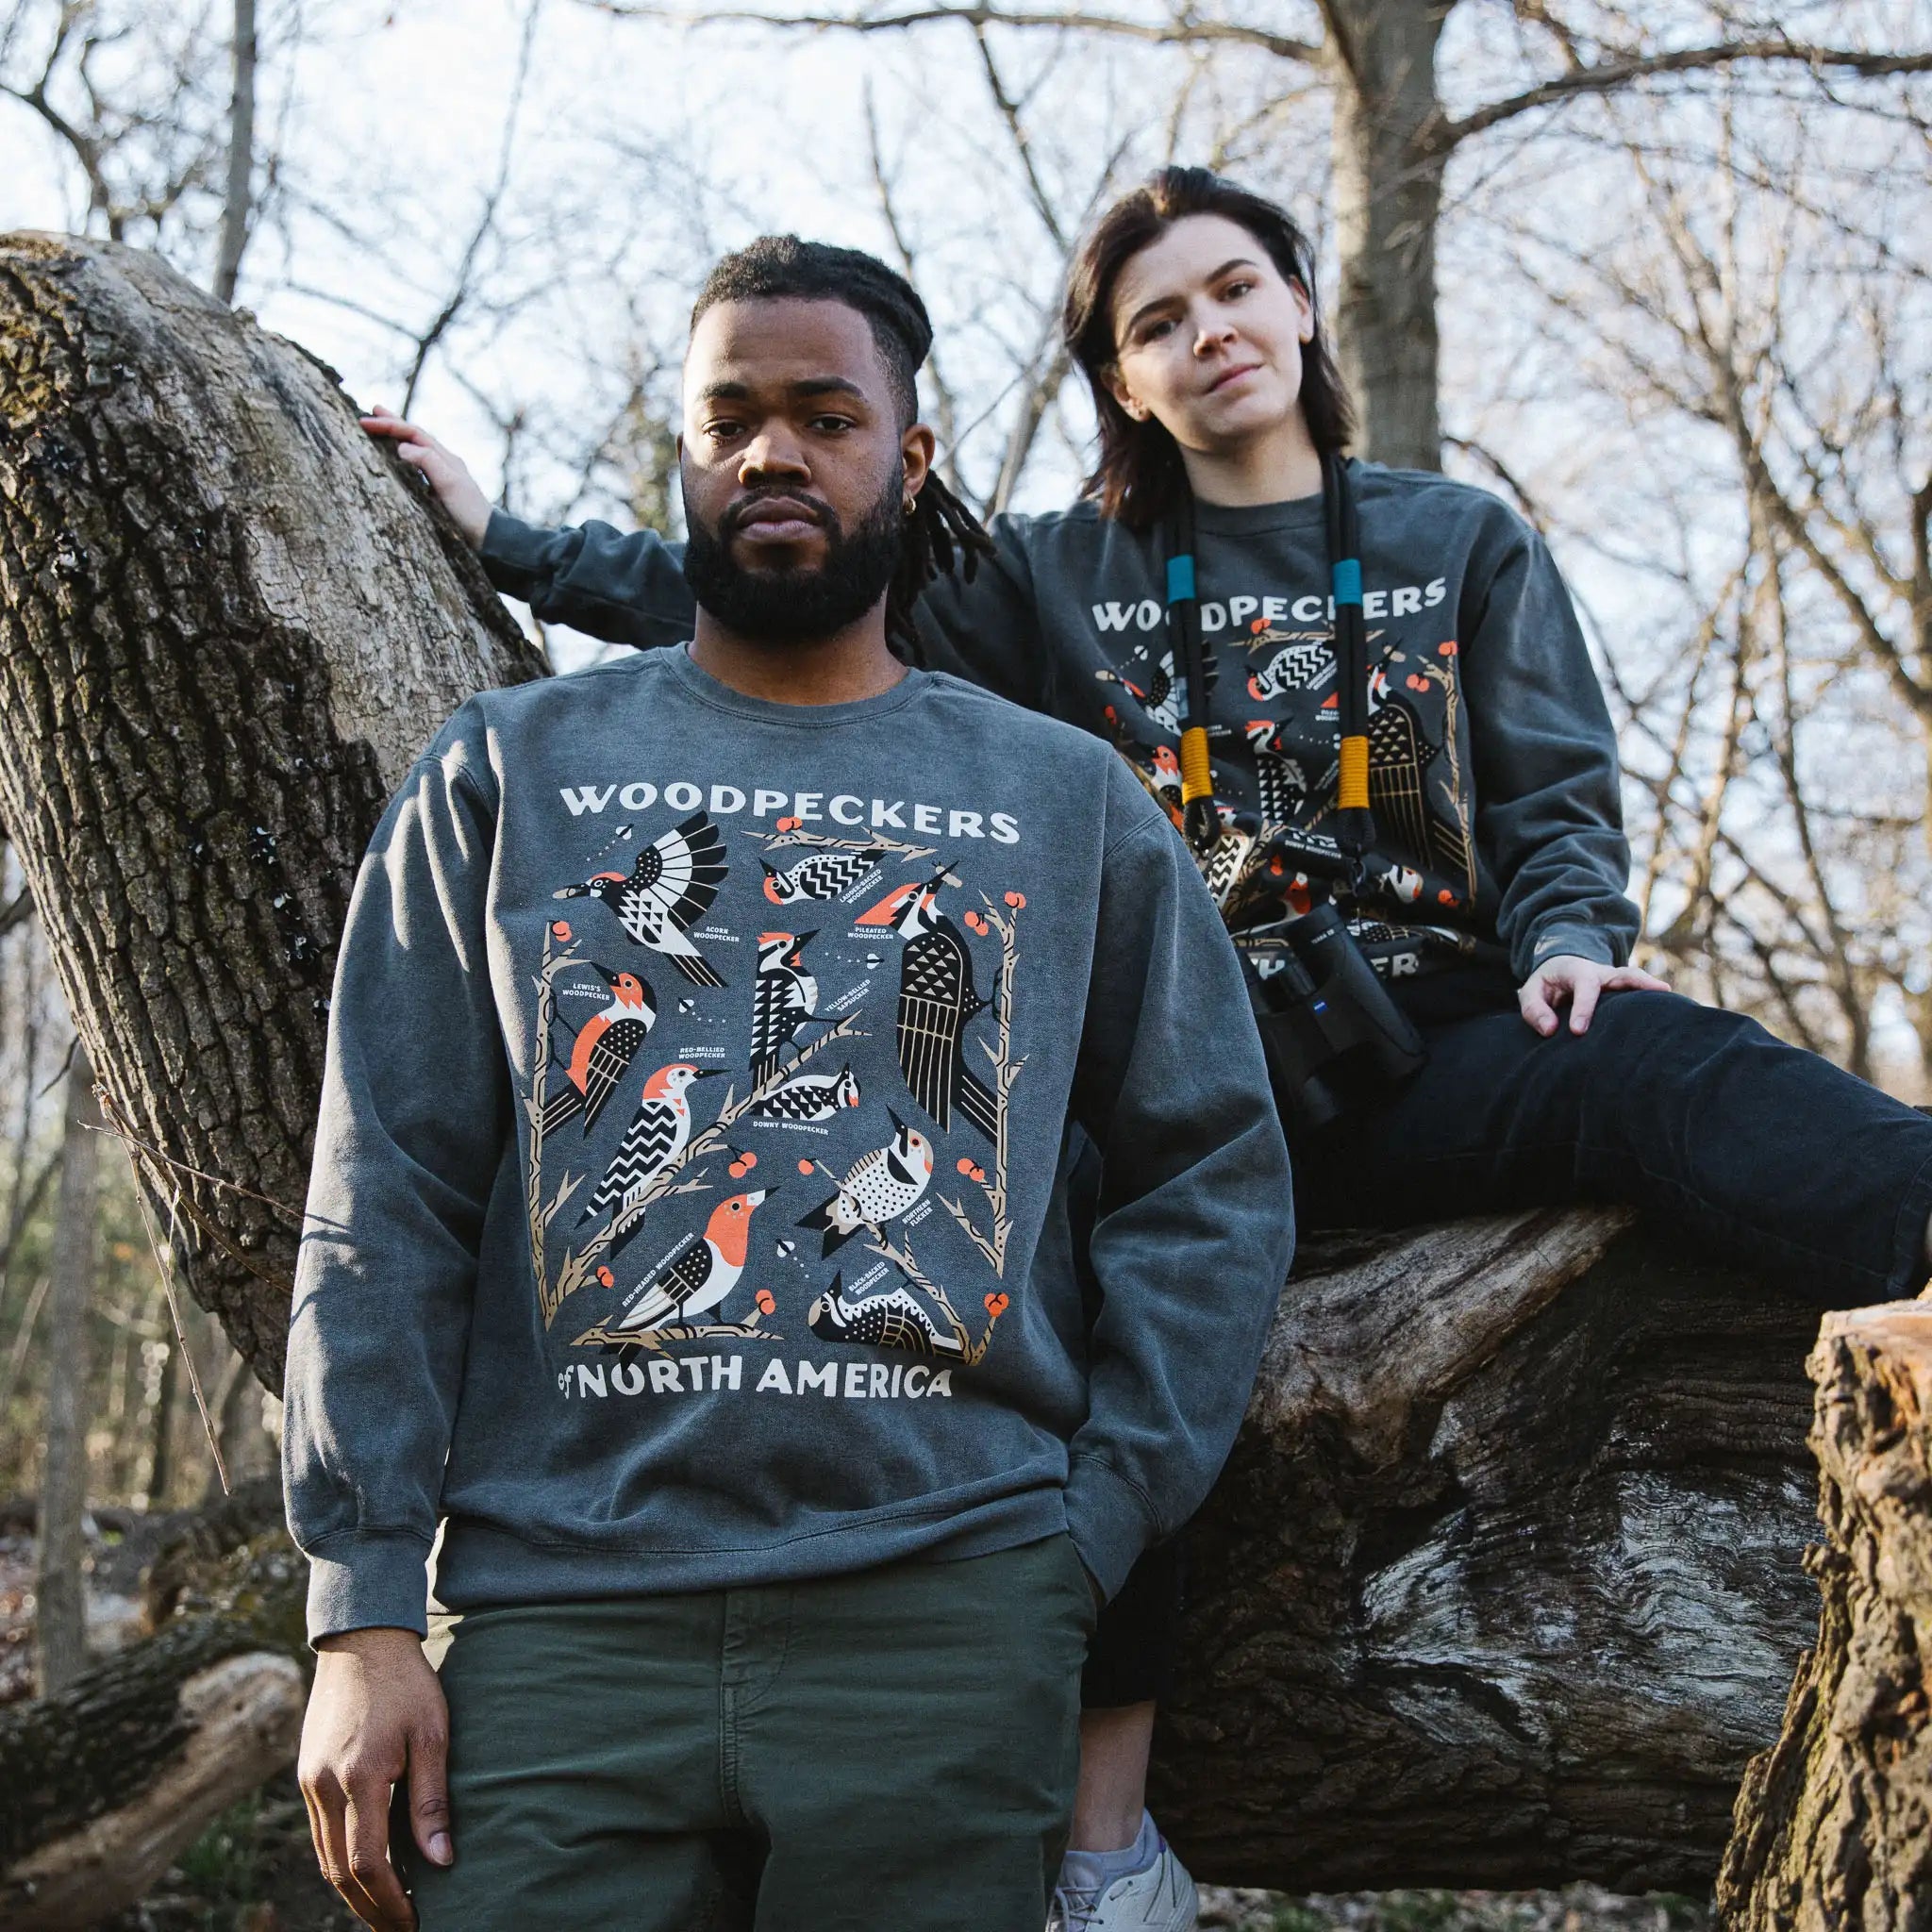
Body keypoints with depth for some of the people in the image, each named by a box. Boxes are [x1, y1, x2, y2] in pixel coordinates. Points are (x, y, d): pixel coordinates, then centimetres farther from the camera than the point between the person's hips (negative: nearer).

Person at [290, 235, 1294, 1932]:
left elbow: (1216, 1176, 12)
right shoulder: (512, 772, 12)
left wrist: (1094, 1529, 1)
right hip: (560, 1609, 0)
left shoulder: (1070, 801, 14)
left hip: (945, 1609, 1)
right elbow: (387, 1202, 6)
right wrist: (365, 1612, -2)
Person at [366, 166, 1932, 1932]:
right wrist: (503, 540, 16)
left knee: (1661, 1070, -33)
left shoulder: (1466, 547, 19)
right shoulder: (1054, 581, 18)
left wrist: (1569, 941, -8)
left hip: (1426, 1056, 1)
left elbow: (1558, 794, 14)